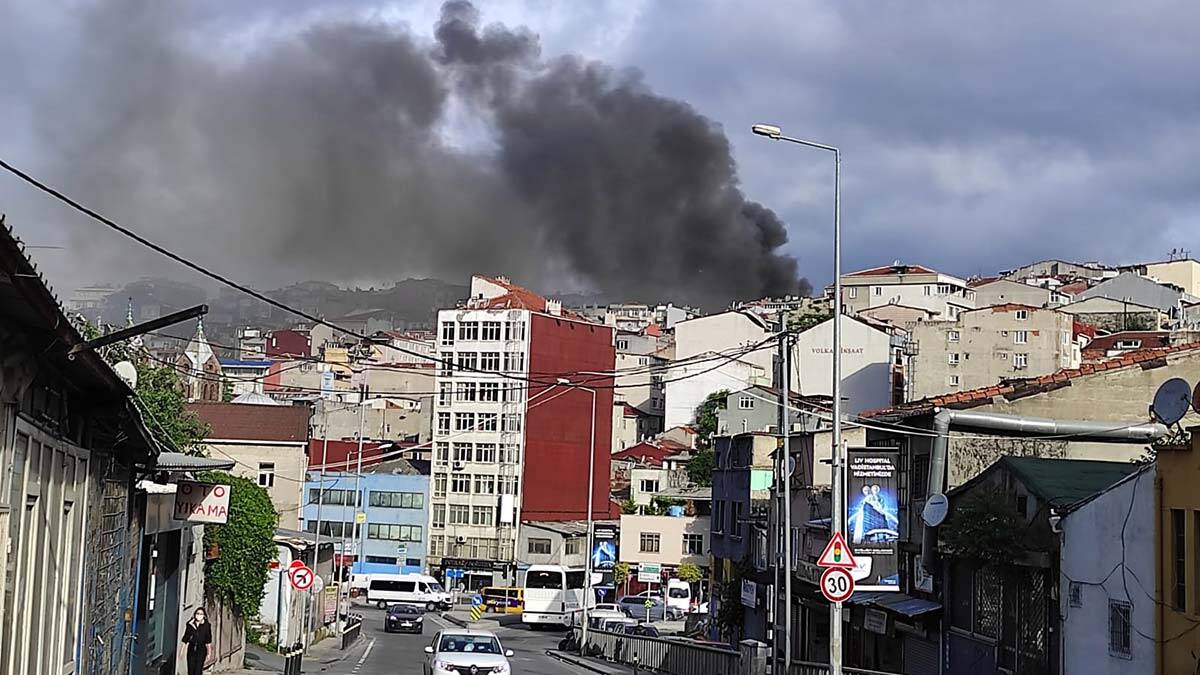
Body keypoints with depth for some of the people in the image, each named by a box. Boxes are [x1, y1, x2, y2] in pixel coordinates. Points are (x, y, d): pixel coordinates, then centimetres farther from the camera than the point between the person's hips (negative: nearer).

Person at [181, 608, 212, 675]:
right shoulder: (190, 624, 5)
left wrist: (208, 653, -1)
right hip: (191, 649, 2)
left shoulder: (206, 625, 0)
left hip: (201, 650, -2)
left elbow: (208, 641, 2)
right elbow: (185, 639, 9)